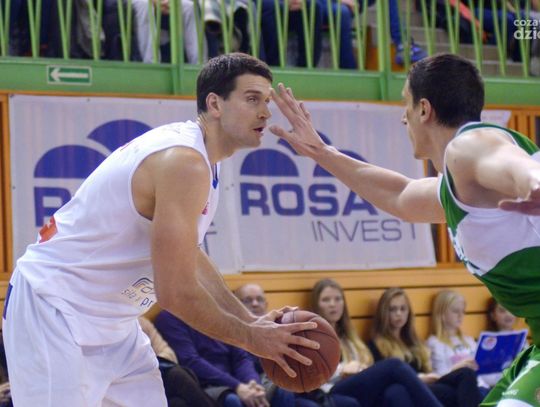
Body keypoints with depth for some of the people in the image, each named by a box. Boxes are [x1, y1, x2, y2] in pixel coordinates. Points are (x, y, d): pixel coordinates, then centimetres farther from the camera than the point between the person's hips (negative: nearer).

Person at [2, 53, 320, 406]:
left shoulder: (198, 156, 7)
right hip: (53, 309, -11)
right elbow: (176, 293, -26)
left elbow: (188, 258, 18)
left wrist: (251, 321, 10)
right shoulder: (184, 163, -24)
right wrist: (250, 338, -14)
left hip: (111, 321, 11)